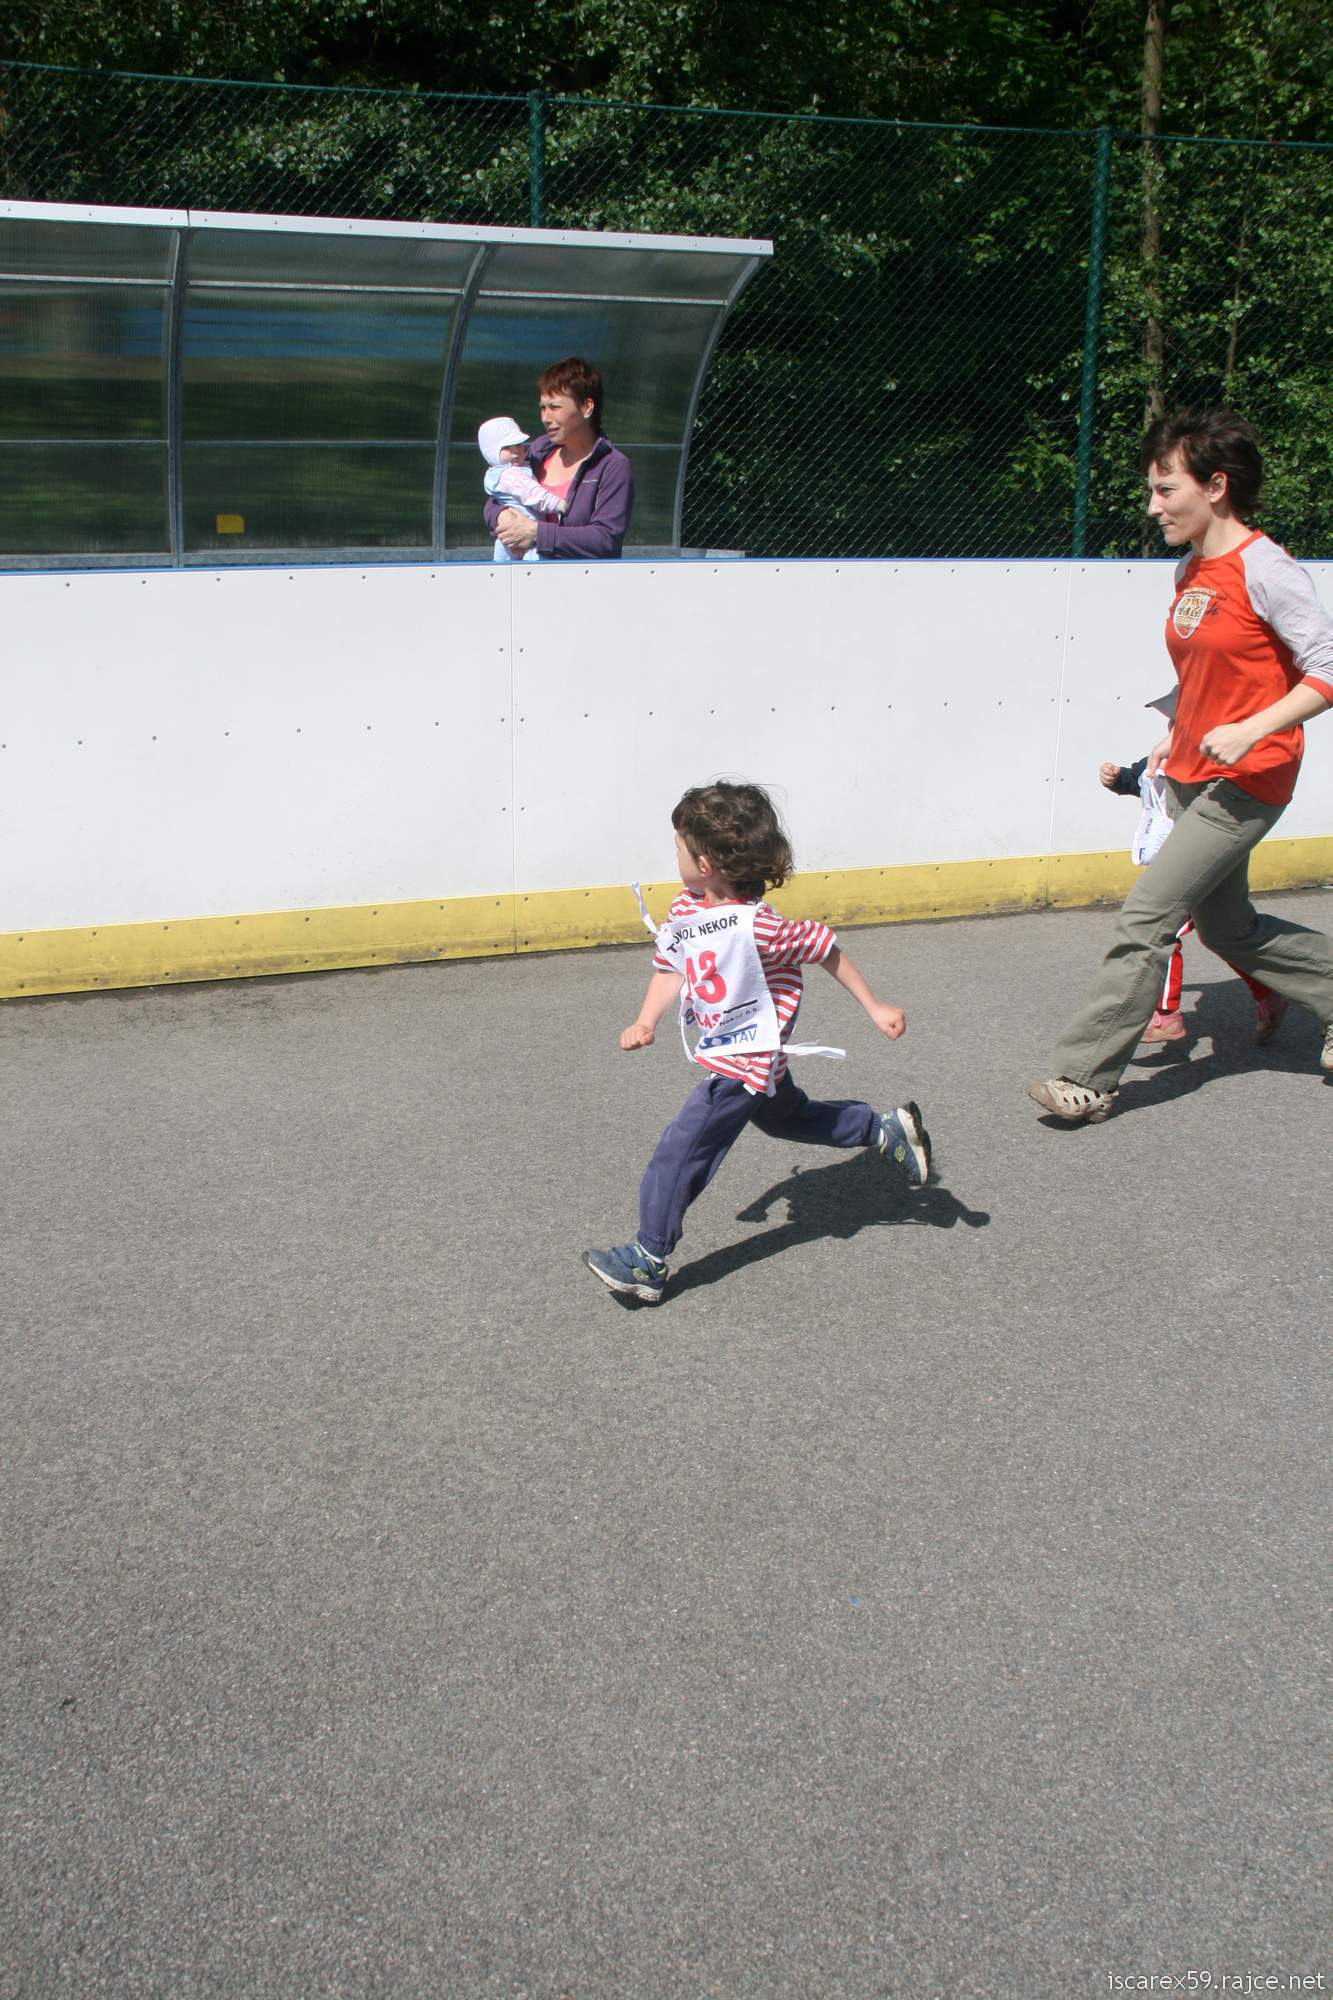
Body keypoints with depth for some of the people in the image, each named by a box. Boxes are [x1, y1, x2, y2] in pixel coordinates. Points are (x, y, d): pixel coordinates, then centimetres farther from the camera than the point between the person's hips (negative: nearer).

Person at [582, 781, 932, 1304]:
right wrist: (645, 1022, -14)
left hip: (744, 1064, -9)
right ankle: (888, 1130, 44)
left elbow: (824, 948, -18)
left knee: (681, 1149, -9)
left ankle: (648, 1261, 0)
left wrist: (875, 1008, -10)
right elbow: (670, 969, 3)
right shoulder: (684, 909, -6)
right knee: (784, 1116, 30)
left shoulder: (756, 925, -29)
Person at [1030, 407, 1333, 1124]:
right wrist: (1177, 736, 14)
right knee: (1227, 928, 18)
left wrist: (1250, 730, -26)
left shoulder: (1264, 568, -16)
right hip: (1191, 774, 9)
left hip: (1246, 782, -9)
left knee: (1145, 919, -12)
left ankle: (1085, 1079, -5)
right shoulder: (1190, 571, 9)